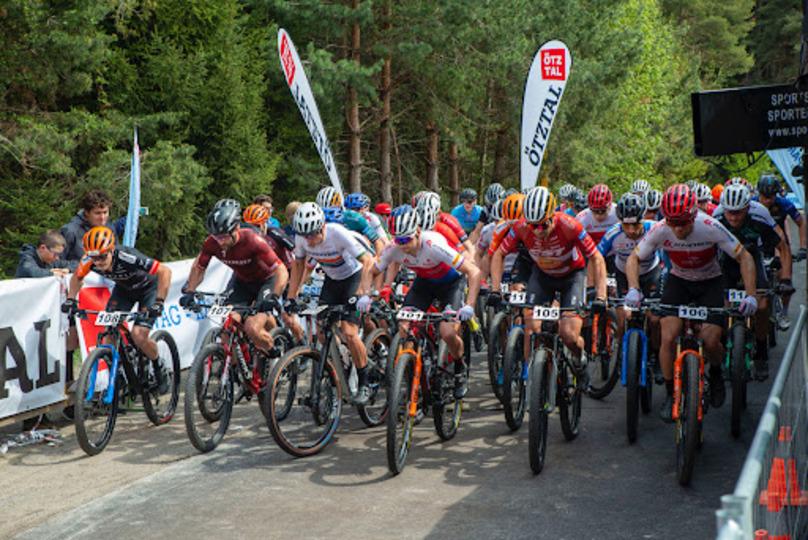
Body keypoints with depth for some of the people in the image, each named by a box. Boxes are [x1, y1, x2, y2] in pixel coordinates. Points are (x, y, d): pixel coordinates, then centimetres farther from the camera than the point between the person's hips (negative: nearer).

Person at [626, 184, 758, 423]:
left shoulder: (711, 228, -29)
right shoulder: (660, 231, -24)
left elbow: (744, 257, -20)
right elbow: (633, 258, -12)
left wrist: (750, 295, -30)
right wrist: (633, 289, -29)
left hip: (710, 282, -1)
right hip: (678, 281, 1)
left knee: (710, 341, -16)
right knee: (668, 338, -15)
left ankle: (715, 372, 20)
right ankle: (671, 395, 5)